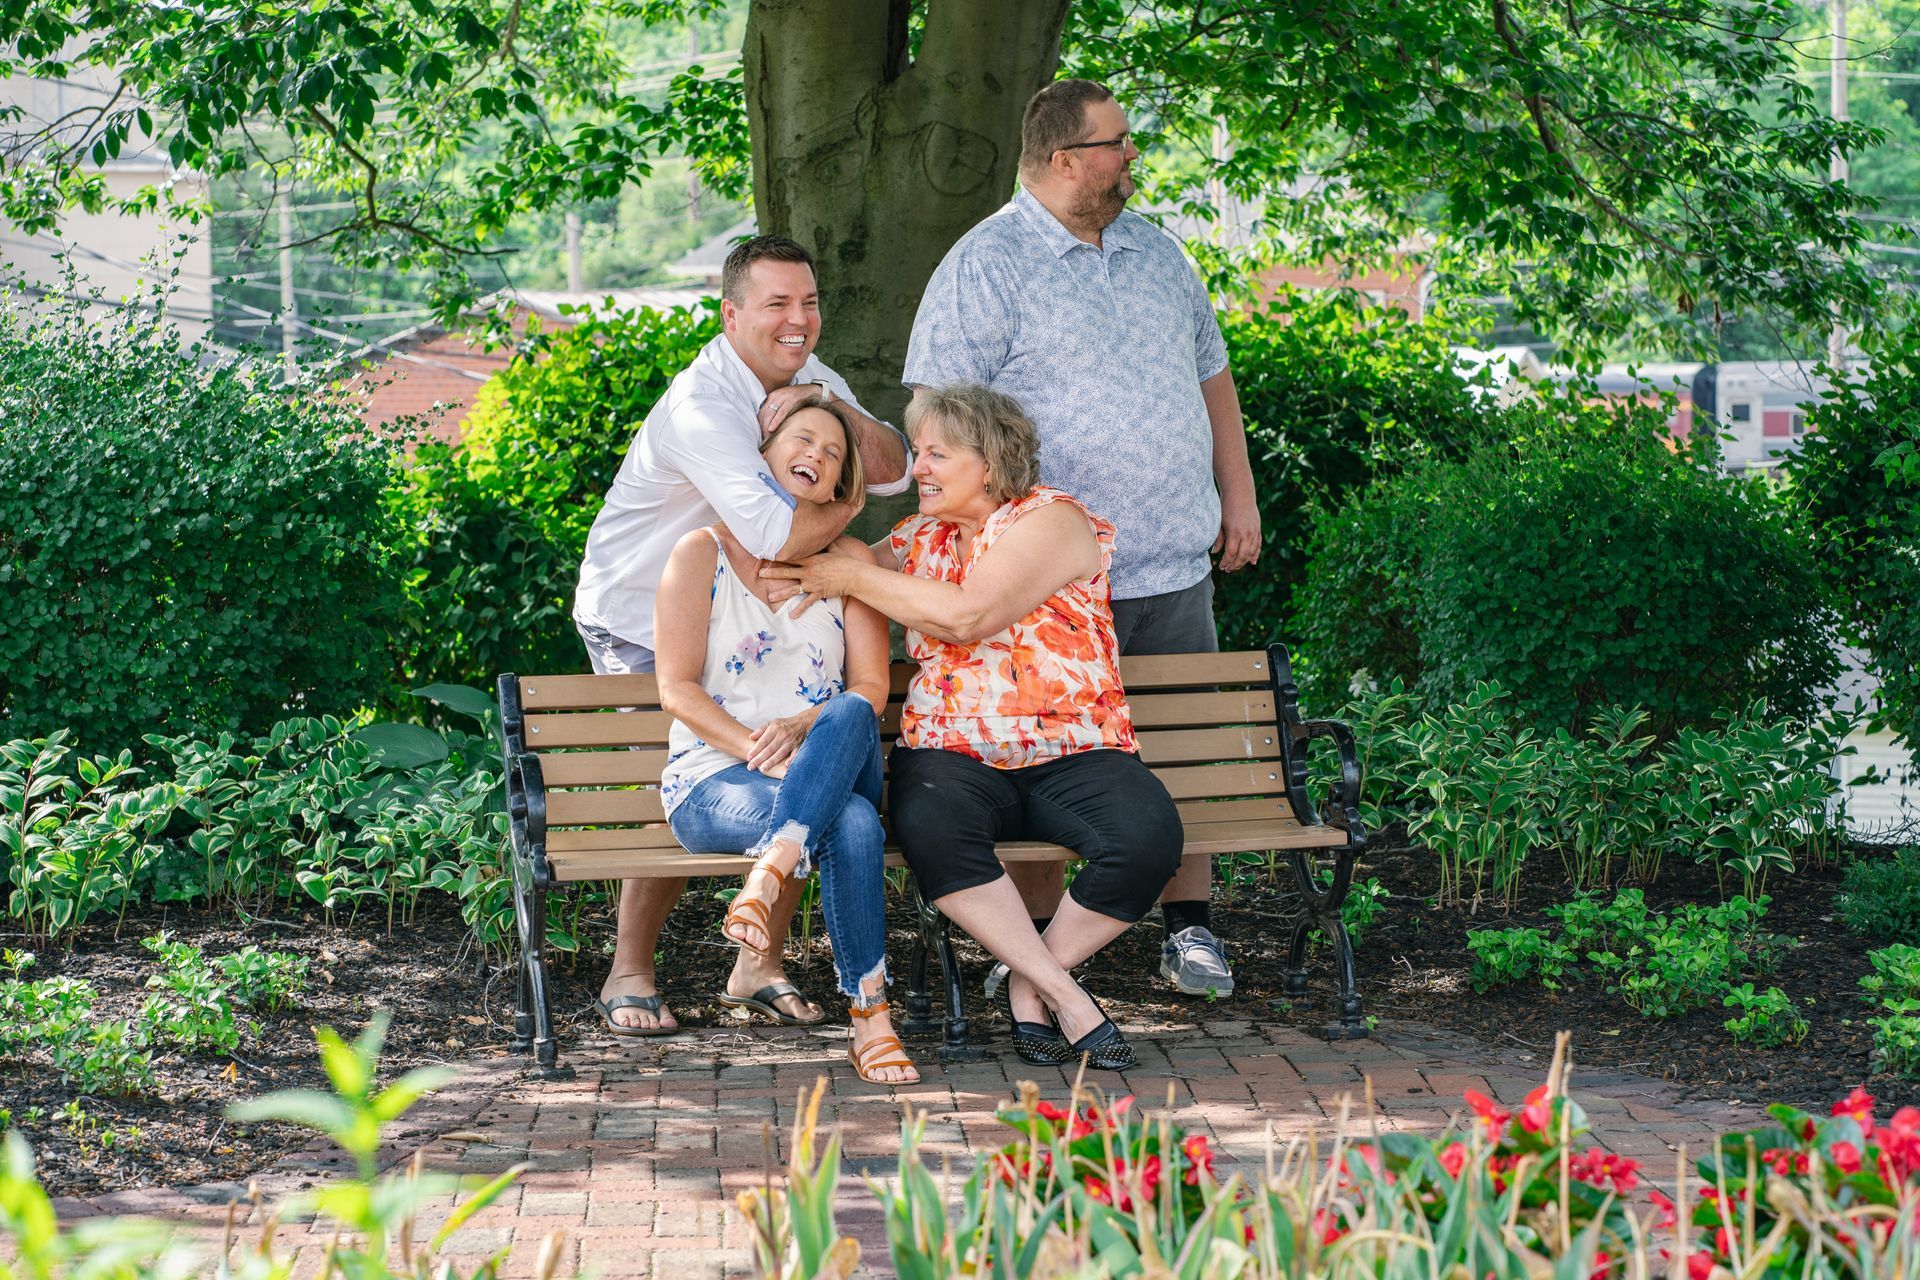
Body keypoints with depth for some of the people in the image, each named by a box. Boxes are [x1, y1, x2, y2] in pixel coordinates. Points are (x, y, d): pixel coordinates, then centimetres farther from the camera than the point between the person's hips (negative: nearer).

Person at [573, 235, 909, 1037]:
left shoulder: (806, 377, 0)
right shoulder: (700, 408, -29)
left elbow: (893, 472, -9)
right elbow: (777, 536, -40)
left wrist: (828, 405, -25)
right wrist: (846, 505, -19)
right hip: (638, 620, -7)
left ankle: (759, 965, 10)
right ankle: (629, 974, 4)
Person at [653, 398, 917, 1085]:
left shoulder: (850, 560, 15)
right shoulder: (703, 553, 6)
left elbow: (870, 688, 5)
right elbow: (677, 689, -3)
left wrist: (805, 728, -17)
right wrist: (755, 748, -20)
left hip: (834, 771, 3)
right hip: (715, 780, -3)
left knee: (850, 715, -37)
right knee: (852, 825, -37)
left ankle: (767, 878, -47)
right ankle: (870, 1016, -36)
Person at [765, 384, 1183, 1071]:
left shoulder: (1051, 519, -1)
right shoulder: (921, 537, 20)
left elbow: (966, 615, -12)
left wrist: (854, 577, -4)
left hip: (1070, 751, -3)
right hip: (953, 754, 3)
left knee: (1148, 836, -32)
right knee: (927, 821, -35)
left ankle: (1030, 980, -10)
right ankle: (1062, 993, -25)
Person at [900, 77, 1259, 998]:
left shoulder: (1155, 251, 15)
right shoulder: (984, 267, -7)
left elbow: (1210, 374, 24)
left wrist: (1237, 493, 17)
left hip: (1175, 566, 6)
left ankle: (1189, 932, 17)